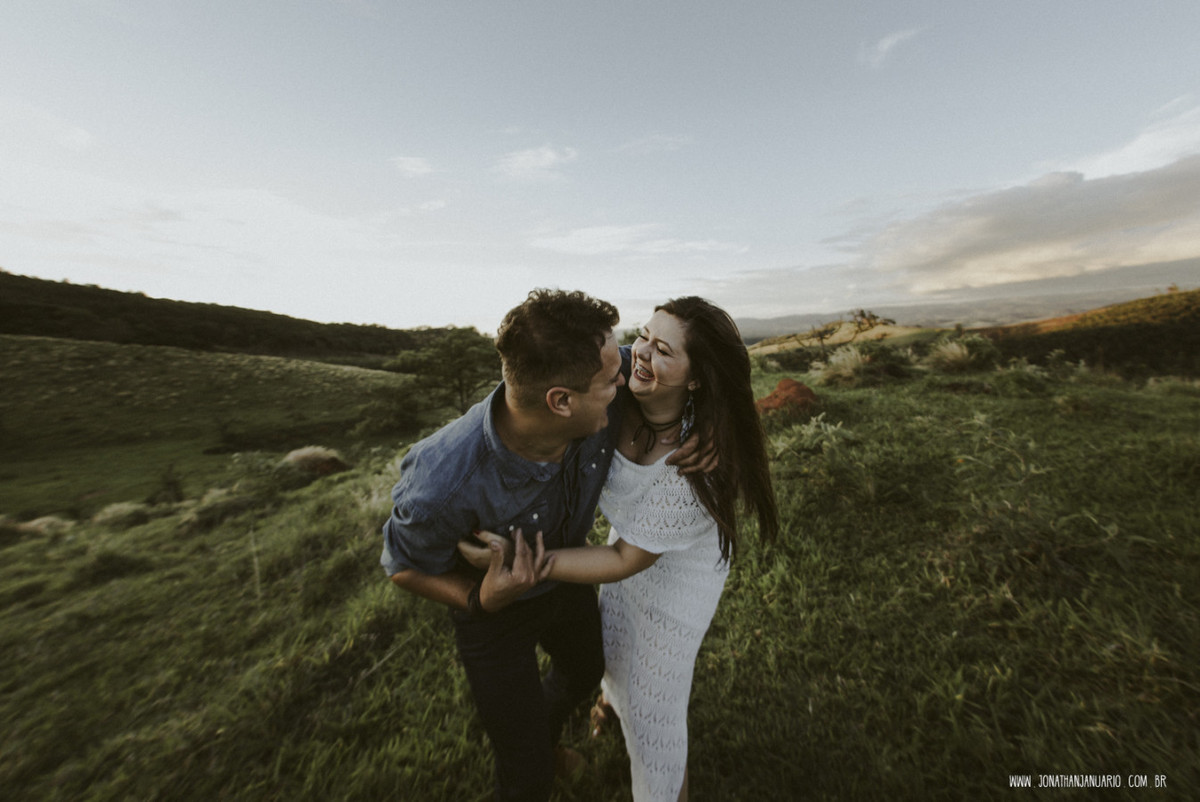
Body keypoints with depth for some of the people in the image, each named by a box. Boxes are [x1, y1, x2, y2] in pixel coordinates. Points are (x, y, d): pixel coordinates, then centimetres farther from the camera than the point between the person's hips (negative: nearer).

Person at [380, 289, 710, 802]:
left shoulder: (605, 402, -32)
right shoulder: (443, 482, -42)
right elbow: (406, 566, -19)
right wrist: (481, 600, -36)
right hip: (494, 608, -5)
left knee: (585, 670, 34)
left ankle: (545, 735, 70)